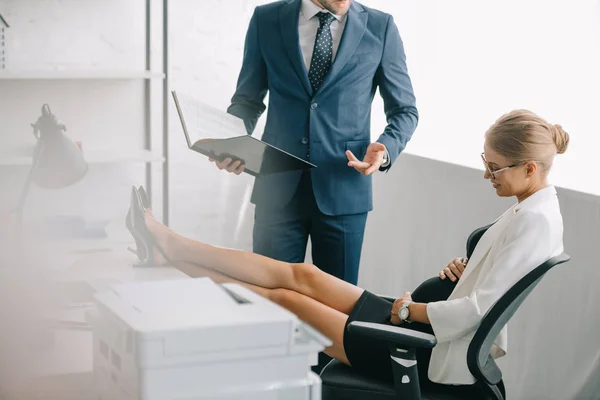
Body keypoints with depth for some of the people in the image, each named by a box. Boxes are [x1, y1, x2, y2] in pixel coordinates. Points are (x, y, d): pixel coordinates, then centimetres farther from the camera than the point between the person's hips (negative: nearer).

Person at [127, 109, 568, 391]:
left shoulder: (535, 221, -23)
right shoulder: (533, 208, 7)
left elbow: (476, 308, -27)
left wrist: (408, 309, -15)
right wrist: (462, 268, 4)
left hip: (437, 354, -9)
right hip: (423, 320, 9)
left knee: (288, 298, 0)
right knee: (301, 274, 6)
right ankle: (171, 248, 13)